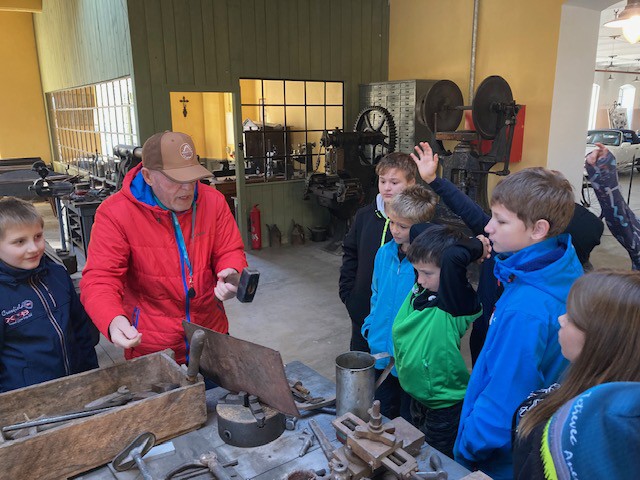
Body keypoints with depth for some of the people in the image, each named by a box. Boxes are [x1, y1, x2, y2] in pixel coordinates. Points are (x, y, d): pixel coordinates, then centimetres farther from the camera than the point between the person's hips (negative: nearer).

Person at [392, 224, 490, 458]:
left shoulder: (456, 303, -27)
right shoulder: (420, 288, -8)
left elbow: (452, 257, -47)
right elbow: (416, 230, 0)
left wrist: (478, 247, -29)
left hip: (446, 407, -8)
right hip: (418, 398, 8)